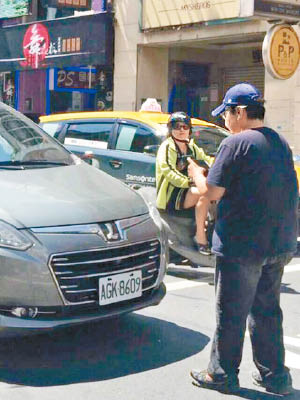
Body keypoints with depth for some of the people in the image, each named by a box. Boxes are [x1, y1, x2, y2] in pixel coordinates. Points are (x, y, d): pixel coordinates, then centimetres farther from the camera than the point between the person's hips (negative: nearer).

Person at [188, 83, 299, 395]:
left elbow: (211, 192, -14)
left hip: (241, 245, -7)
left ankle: (222, 374, 18)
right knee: (266, 311, 17)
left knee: (231, 314, 6)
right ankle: (274, 376, 23)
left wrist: (195, 172, 3)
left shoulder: (236, 143, -15)